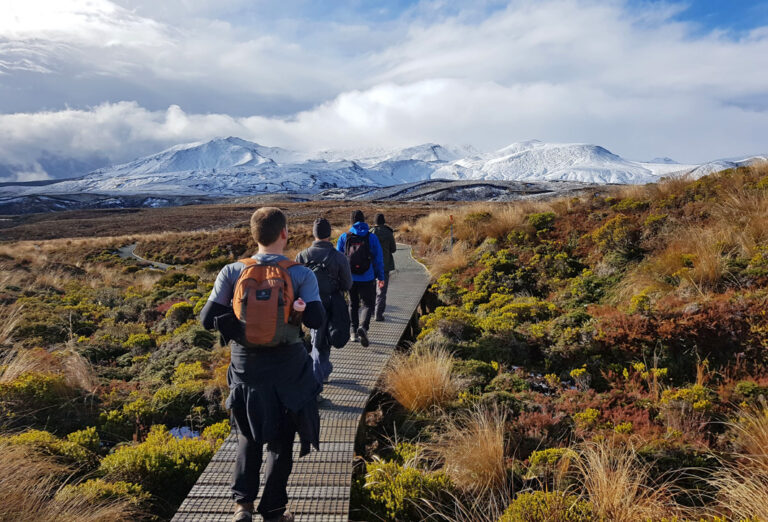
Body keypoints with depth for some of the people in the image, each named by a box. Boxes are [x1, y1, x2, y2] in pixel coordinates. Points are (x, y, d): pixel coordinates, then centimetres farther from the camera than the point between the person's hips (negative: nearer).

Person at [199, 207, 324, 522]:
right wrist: (295, 312, -2)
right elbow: (316, 321, -21)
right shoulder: (301, 274, -14)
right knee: (281, 440, 17)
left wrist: (238, 327, 5)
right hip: (287, 367, -2)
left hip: (246, 365, 2)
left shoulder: (232, 272, -9)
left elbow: (208, 319, -10)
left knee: (250, 436, 25)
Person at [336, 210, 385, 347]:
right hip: (367, 278, -2)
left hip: (349, 278, 2)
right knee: (368, 304, 5)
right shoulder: (372, 237, -3)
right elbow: (378, 259, -1)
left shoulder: (344, 237, 0)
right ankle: (363, 327, -19)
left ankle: (354, 332, 18)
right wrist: (381, 277, 7)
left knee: (353, 304, 17)